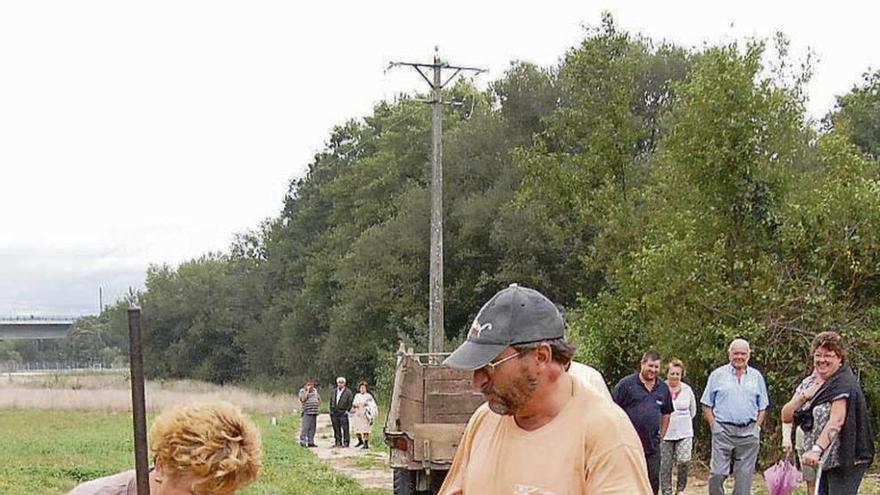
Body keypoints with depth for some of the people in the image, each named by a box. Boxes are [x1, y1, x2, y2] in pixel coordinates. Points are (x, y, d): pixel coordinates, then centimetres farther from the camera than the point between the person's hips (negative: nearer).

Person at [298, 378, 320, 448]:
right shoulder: (302, 391, -2)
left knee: (313, 428, 6)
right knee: (305, 427, -13)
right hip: (306, 412, -7)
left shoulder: (315, 390, 17)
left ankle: (310, 442, 10)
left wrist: (318, 404, 14)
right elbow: (303, 399, -19)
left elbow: (319, 398, 31)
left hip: (314, 412, 7)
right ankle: (302, 441, -10)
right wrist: (307, 390, -15)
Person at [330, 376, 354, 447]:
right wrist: (331, 411, 12)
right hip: (335, 413, 5)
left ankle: (346, 442, -3)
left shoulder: (348, 392, -2)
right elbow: (331, 402, 21)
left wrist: (347, 410, -10)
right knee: (336, 429, 7)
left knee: (345, 428, -6)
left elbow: (350, 403, -3)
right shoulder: (334, 392, 15)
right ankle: (338, 442, 13)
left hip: (343, 413, -5)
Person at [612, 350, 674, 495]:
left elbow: (666, 413, 23)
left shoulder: (663, 388, 10)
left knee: (654, 481, 6)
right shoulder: (626, 384, -6)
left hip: (652, 446, 5)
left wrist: (661, 434, 16)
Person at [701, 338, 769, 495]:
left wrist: (757, 427, 3)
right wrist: (714, 425, -3)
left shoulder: (757, 377, 12)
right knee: (717, 474, -10)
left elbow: (762, 407, 15)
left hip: (748, 433, 2)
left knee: (744, 476, 2)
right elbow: (706, 405, 7)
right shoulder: (718, 375, 5)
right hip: (723, 431, -2)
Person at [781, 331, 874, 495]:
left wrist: (816, 449, -35)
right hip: (822, 462, 8)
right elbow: (786, 416, 10)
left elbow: (836, 421, -24)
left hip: (846, 461, -8)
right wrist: (803, 396, -7)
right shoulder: (809, 382, 13)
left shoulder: (845, 384, -11)